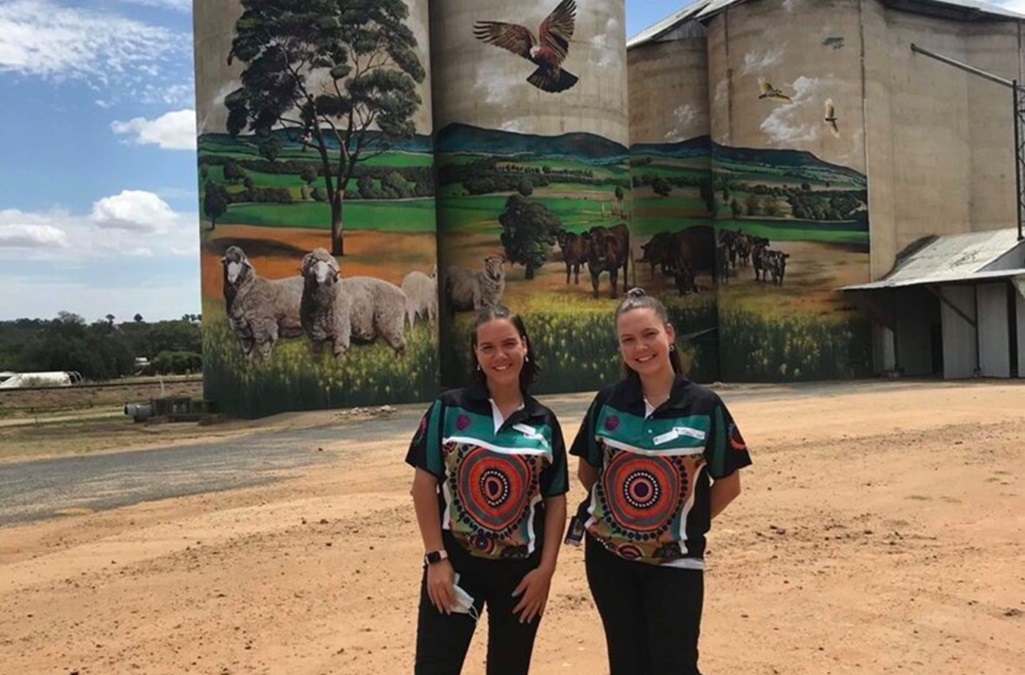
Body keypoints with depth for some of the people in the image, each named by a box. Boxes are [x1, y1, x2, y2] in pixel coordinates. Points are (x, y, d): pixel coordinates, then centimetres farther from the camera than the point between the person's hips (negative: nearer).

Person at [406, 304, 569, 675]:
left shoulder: (544, 422, 0)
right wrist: (436, 558, -10)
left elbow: (556, 501, 4)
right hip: (456, 564, -2)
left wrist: (546, 568, -3)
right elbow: (424, 485, -5)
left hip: (520, 571, 2)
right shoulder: (449, 409, -6)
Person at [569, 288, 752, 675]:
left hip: (675, 560, -2)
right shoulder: (607, 402, -3)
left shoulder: (705, 406, -9)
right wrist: (615, 511, 1)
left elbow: (729, 484, -2)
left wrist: (687, 523, -2)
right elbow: (587, 471, 9)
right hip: (608, 555, 3)